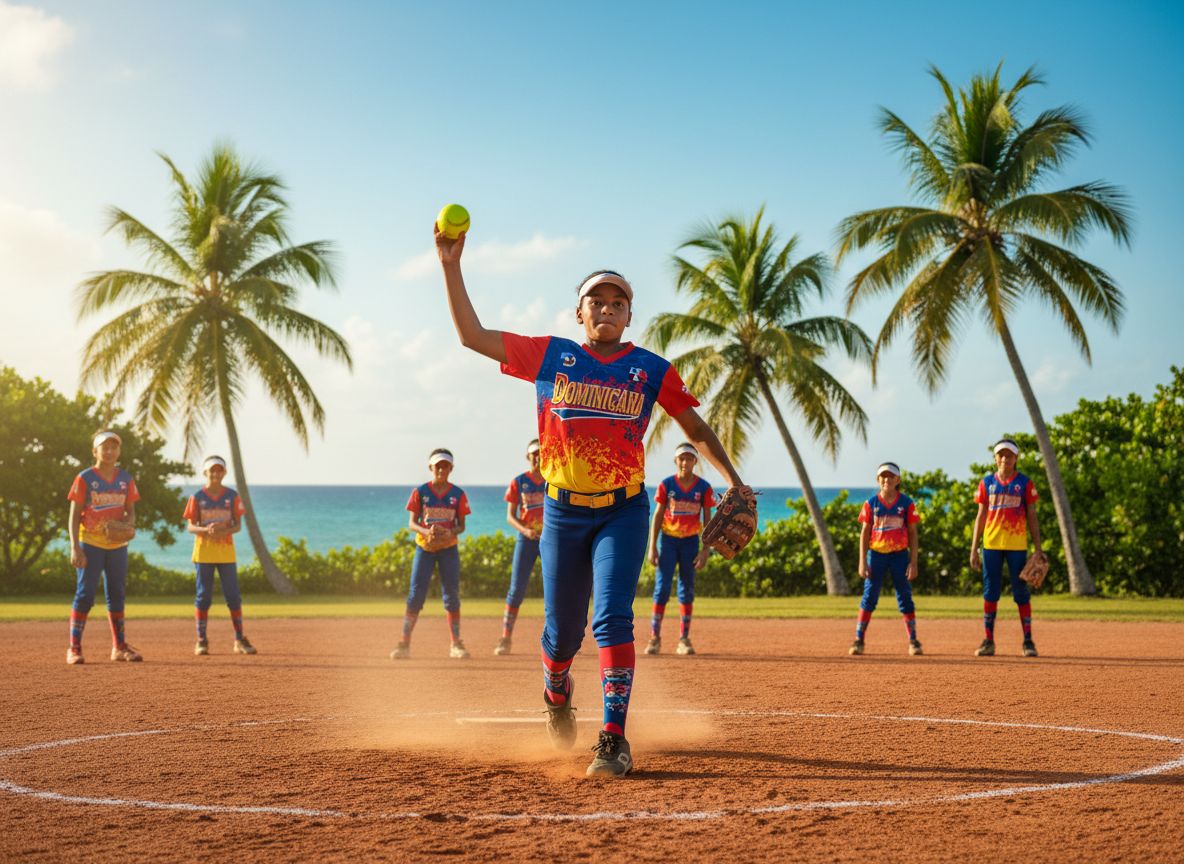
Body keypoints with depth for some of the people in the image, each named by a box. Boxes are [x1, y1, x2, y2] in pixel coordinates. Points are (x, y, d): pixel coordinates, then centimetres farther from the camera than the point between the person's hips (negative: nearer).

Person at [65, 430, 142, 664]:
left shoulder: (125, 479, 6)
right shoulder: (85, 478, -5)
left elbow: (130, 512, 11)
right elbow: (74, 515, -6)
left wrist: (127, 525, -13)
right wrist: (75, 548, -14)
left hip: (118, 545, 4)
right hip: (90, 545, -4)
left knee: (116, 595, 10)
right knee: (85, 595, -7)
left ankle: (120, 647, 17)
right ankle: (74, 648, -3)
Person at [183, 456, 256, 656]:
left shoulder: (232, 496, 4)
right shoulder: (197, 497, 2)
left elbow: (238, 525, 2)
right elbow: (190, 527, 0)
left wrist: (224, 531, -19)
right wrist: (206, 530, -21)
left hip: (226, 551, 1)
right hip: (203, 551, -1)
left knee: (233, 596, 0)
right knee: (203, 596, 1)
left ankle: (240, 640, 8)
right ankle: (201, 641, 7)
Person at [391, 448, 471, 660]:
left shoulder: (458, 494, 2)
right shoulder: (420, 492, 0)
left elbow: (461, 525, 3)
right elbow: (412, 523, -2)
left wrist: (450, 533, -19)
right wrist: (426, 531, -23)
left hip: (449, 549, 1)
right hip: (424, 547, -1)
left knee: (452, 596, 1)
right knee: (415, 595, -5)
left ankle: (456, 645, 8)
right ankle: (404, 644, -1)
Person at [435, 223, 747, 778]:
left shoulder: (652, 371, 3)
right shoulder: (549, 356, 3)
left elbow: (695, 428, 10)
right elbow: (472, 335, 3)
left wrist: (733, 480, -2)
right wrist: (450, 265, -3)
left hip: (623, 512, -1)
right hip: (563, 512, 1)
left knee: (612, 620, -16)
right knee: (562, 630, 9)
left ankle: (614, 741, -14)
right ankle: (556, 696, 43)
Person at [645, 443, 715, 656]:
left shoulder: (703, 487, -3)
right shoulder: (666, 485, -5)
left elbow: (707, 519, 0)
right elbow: (658, 516, -2)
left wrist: (705, 550, -6)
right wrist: (652, 547, -6)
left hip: (690, 542, 1)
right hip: (668, 540, -1)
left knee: (687, 590, 4)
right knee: (662, 587, -6)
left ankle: (684, 640, 8)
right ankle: (655, 637, -3)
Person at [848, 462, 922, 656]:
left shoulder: (906, 503, -1)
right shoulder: (871, 503, 1)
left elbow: (912, 533, 1)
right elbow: (865, 532, 2)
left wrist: (913, 562, -5)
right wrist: (862, 561, -5)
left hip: (899, 555, 0)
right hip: (876, 554, 0)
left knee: (905, 598, 3)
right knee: (869, 597, -1)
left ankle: (913, 641, 11)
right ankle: (858, 640, 2)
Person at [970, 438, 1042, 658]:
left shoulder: (1025, 483, 3)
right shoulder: (987, 483, 8)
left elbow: (1032, 517, 4)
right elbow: (980, 516, 10)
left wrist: (1038, 549, -3)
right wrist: (973, 549, 5)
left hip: (1017, 546, -2)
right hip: (991, 544, 2)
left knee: (1021, 593, 0)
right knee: (990, 592, 3)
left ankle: (1028, 641, 5)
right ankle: (988, 641, 8)